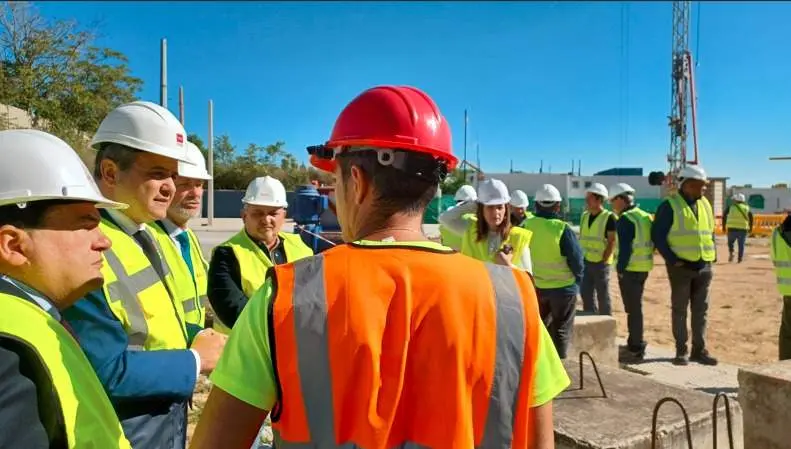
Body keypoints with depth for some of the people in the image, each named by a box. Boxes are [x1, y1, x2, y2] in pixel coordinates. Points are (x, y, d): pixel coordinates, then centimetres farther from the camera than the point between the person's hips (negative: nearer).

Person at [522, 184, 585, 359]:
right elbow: (576, 260, -14)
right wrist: (577, 281, 5)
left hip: (534, 287, 4)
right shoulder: (562, 229, -20)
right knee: (561, 330, 11)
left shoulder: (526, 226, -8)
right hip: (563, 287, -4)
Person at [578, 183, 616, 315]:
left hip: (600, 262, -6)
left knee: (603, 295, 3)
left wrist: (603, 260, -15)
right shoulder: (584, 216, 10)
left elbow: (612, 242, -12)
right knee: (586, 294, 11)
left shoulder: (609, 217, -10)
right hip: (585, 261, 6)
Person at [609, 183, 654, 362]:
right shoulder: (645, 216, 13)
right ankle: (635, 344, 30)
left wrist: (620, 269, -13)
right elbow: (649, 243, 16)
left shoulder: (625, 219, -15)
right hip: (643, 268, 9)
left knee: (633, 309, -2)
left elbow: (625, 248, -20)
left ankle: (636, 350, 3)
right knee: (635, 307, 19)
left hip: (630, 269, -9)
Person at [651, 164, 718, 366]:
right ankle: (681, 351, 13)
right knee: (679, 309, 4)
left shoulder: (705, 204, 11)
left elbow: (710, 232, 20)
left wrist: (713, 255, 7)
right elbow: (657, 235, -10)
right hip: (681, 266, -6)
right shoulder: (670, 205, -8)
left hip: (704, 266, 6)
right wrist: (672, 259, -14)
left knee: (700, 310, 11)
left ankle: (699, 350, 20)